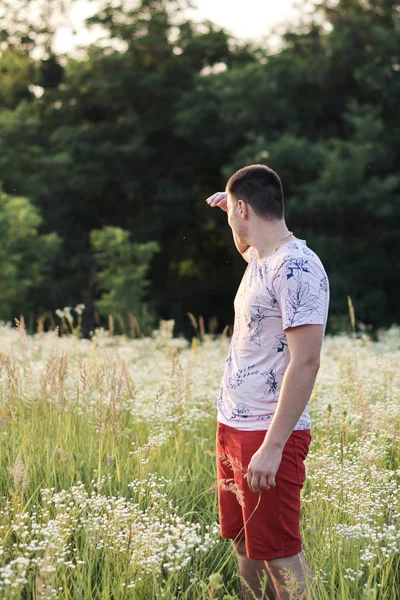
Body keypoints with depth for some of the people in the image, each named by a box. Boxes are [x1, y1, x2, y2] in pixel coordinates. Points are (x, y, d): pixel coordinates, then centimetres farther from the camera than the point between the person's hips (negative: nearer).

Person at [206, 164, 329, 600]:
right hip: (232, 428, 9)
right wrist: (233, 208, 26)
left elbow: (305, 363, -23)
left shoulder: (297, 268, -17)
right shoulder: (259, 259, 11)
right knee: (245, 548, 13)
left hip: (269, 436, -9)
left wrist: (272, 447, -25)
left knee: (279, 555, -5)